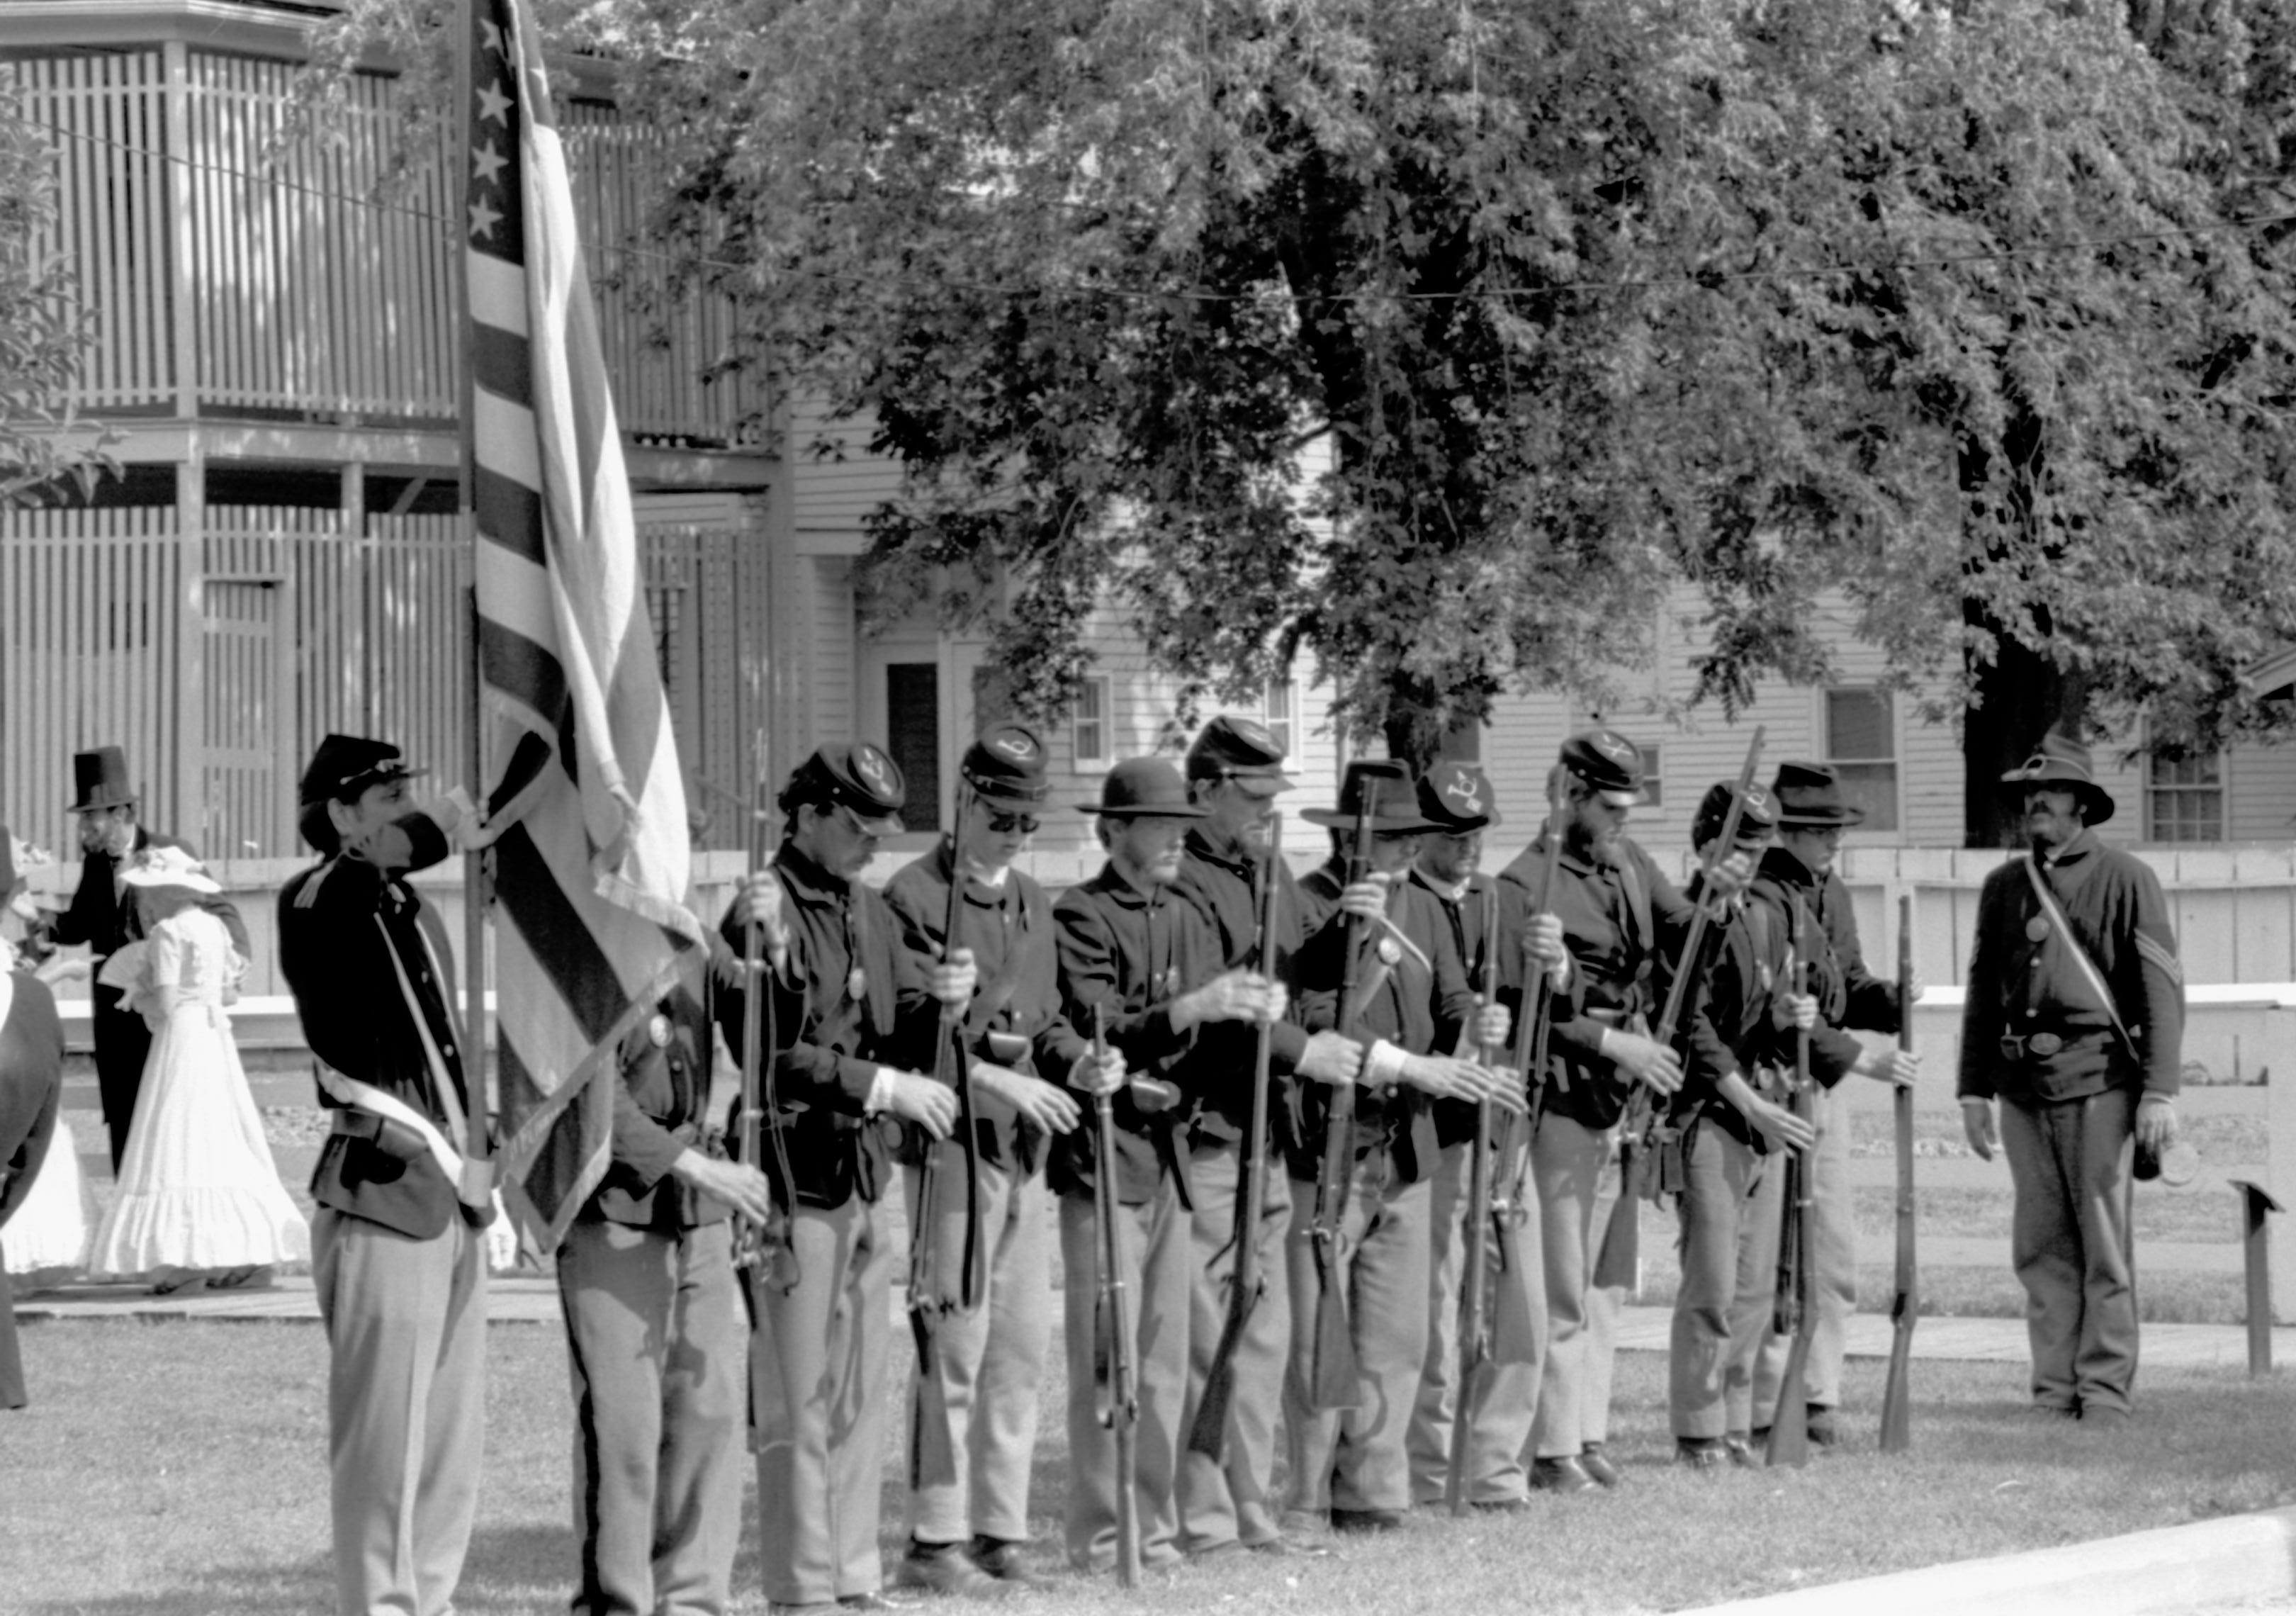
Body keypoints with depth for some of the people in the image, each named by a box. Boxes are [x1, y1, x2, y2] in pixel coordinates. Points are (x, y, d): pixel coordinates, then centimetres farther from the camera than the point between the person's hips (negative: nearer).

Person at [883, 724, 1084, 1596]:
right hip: (951, 1142, -7)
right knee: (954, 1346, -7)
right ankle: (936, 1542, -2)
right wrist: (995, 1078, -22)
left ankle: (1001, 1531, 14)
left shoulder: (1033, 904, 16)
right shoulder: (914, 898, -8)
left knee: (1023, 1348, 8)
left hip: (1027, 1148, 7)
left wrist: (1077, 1059, 1)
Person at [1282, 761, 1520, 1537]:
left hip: (1406, 1148, 7)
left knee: (1397, 1337, 9)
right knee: (1318, 1335, -4)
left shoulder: (1423, 910, 14)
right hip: (1324, 1150, -7)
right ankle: (1306, 1500, 2)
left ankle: (1370, 1493, 17)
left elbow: (1449, 1006, 15)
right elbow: (1313, 1028, -17)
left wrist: (1475, 1027, -9)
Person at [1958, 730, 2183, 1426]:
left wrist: (2160, 1092, -11)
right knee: (2041, 1244, 5)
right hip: (2023, 1084, 5)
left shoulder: (2126, 880, -1)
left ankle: (2105, 1390, 1)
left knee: (2104, 1244, -3)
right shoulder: (2004, 886, 14)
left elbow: (2163, 988, -4)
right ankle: (2054, 1390, 10)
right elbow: (1983, 992, 18)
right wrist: (1973, 1089, 11)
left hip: (2097, 1080, -5)